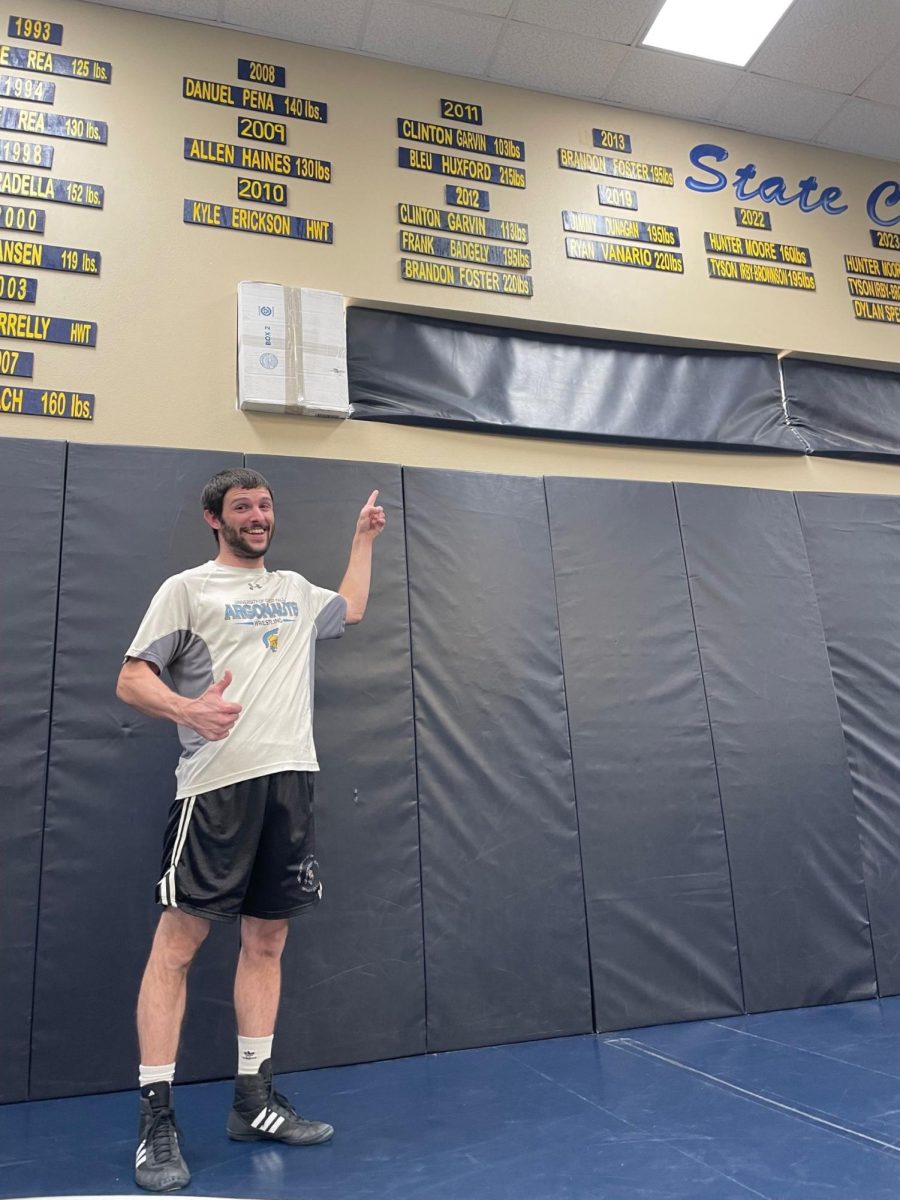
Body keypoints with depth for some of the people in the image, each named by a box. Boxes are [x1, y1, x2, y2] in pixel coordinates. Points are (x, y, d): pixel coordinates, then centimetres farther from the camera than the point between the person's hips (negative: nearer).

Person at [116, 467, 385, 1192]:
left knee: (267, 941, 10)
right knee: (178, 942, -2)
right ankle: (156, 1121, 12)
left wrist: (364, 538, 40)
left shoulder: (295, 590, 20)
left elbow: (352, 609, 40)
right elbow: (131, 679, -1)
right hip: (217, 781, -5)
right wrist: (189, 709, -22)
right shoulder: (187, 588, 4)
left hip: (291, 777, 5)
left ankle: (254, 1102, 24)